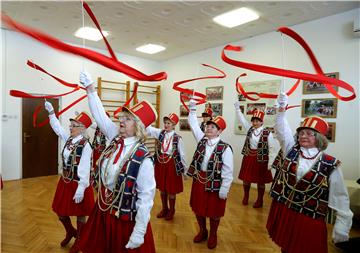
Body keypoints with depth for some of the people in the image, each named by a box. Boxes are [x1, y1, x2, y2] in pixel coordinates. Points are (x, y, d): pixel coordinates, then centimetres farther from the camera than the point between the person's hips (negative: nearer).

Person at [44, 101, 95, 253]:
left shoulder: (85, 145, -21)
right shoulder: (68, 139, 1)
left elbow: (85, 169, -23)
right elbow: (57, 128, 16)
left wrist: (81, 189, -24)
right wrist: (51, 112, 13)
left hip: (78, 184, -8)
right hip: (65, 182, 8)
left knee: (80, 214, 12)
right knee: (60, 211, 21)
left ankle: (79, 241, 36)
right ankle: (70, 232, 49)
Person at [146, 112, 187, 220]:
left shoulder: (178, 138, -12)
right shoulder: (160, 133, -2)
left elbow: (182, 155, -5)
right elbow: (148, 127, -11)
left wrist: (184, 169, -1)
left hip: (172, 164, -4)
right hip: (160, 163, 4)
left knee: (171, 189, 10)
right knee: (162, 188, 17)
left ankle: (171, 210, 32)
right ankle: (164, 208, 39)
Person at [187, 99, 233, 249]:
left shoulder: (225, 148, -17)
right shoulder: (202, 140, -1)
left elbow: (228, 172, -15)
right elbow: (194, 125, 2)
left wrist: (224, 189, -15)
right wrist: (192, 109, -7)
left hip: (215, 183, -5)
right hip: (198, 180, 5)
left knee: (214, 211, 15)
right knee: (198, 208, 19)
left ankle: (213, 235, 40)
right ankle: (202, 231, 44)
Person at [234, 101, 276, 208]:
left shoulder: (267, 132, -12)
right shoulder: (249, 129, 2)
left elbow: (271, 148, -11)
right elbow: (241, 119, 0)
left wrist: (270, 163, -13)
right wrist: (237, 108, -12)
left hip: (261, 159, -4)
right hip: (248, 157, 4)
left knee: (260, 181, 10)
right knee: (246, 178, 13)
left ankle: (259, 200, 29)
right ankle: (245, 197, 35)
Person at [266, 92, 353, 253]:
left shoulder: (330, 165, -10)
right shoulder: (290, 150, -2)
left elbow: (340, 197, -7)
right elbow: (282, 130, -11)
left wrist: (342, 227, -7)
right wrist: (282, 108, -24)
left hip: (309, 219, -3)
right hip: (282, 211, 3)